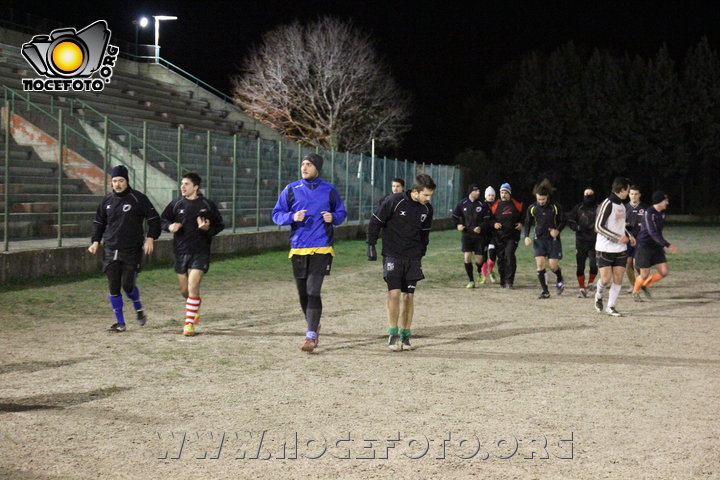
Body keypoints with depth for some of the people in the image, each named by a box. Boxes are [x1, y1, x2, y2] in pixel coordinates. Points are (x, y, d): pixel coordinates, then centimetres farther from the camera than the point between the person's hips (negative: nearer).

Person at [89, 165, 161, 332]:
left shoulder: (138, 199, -3)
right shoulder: (106, 200, 10)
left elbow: (154, 219, 2)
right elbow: (99, 222, 20)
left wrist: (150, 238, -9)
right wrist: (95, 241, 7)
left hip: (132, 251, -4)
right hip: (110, 251, 4)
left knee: (128, 285, -9)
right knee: (113, 287, 0)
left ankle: (139, 309, 21)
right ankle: (120, 322, 9)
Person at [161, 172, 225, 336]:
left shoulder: (208, 205, -1)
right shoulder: (176, 204, 4)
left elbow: (220, 225, 7)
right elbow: (163, 220, 15)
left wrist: (208, 228, -14)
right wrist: (170, 226, -7)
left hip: (200, 252, -3)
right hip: (181, 252, 3)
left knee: (193, 287, -15)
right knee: (184, 290, 11)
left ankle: (189, 323, -7)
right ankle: (195, 307, 44)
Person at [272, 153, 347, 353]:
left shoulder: (329, 190, 6)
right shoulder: (291, 190, 6)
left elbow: (342, 213, 16)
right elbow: (276, 214, 7)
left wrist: (333, 217, -7)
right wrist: (292, 217, -13)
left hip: (321, 248, -2)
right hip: (298, 249, 2)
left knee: (313, 291, -13)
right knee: (303, 293, 10)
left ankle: (311, 335, -12)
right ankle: (313, 325, 33)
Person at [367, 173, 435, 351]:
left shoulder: (427, 209, 2)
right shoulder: (394, 201, -13)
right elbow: (376, 221, -4)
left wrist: (421, 253, 18)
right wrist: (371, 245, -5)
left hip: (413, 258, 4)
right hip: (392, 255, -4)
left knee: (409, 296, 3)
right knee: (394, 292, -13)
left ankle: (405, 335, 12)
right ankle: (393, 335, -3)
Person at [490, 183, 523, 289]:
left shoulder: (517, 205, 4)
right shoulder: (495, 206, 5)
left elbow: (523, 216, 18)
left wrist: (521, 224, 0)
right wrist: (494, 224, -8)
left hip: (513, 236, -2)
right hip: (499, 237, 2)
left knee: (509, 255, -17)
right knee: (501, 258, 4)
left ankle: (509, 281, -14)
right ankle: (503, 281, 15)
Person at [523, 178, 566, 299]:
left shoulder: (555, 207, -7)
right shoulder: (532, 208, 0)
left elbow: (563, 221, 3)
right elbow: (527, 223, 11)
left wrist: (557, 230, -16)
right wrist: (526, 236, -5)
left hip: (553, 239, -2)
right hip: (539, 239, 2)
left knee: (553, 265, -6)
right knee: (540, 263, -10)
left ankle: (559, 281, 28)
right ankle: (545, 291, -2)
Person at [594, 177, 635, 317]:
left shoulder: (621, 205, 12)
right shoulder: (607, 204, -14)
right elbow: (598, 226, -18)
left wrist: (629, 236, 10)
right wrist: (618, 237, -20)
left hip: (620, 249, 7)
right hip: (605, 249, -7)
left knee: (618, 278, 2)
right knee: (606, 279, -8)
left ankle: (610, 307, 10)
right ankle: (599, 295, 22)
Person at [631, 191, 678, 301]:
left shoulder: (662, 213, 5)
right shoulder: (649, 213, -20)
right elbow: (652, 233, -27)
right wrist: (668, 245, -32)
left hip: (656, 247, 7)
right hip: (644, 246, -7)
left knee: (664, 272, -2)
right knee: (645, 274, -2)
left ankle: (645, 285, 22)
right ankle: (635, 292, 26)